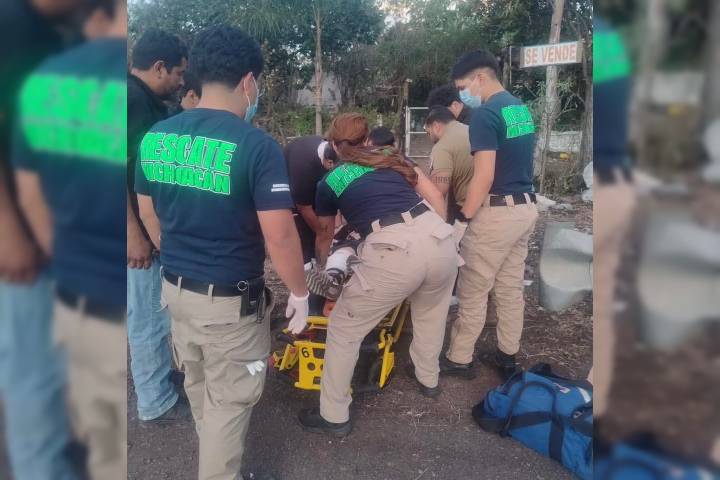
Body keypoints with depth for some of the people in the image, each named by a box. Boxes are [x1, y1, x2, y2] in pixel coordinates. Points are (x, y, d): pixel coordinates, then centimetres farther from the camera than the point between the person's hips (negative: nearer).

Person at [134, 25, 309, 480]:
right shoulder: (257, 145, -20)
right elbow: (279, 236, -21)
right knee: (229, 400, 14)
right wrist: (300, 293, -6)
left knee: (197, 383, 29)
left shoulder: (155, 136, -1)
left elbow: (148, 215, 10)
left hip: (175, 288, 7)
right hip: (231, 299, -7)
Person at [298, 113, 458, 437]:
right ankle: (428, 378, 54)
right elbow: (436, 198, 20)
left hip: (394, 250, -5)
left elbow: (326, 235, 36)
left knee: (344, 329, 15)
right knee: (430, 313, 34)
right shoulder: (394, 158, 26)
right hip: (439, 238, 5)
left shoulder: (330, 182, 20)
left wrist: (322, 263, 55)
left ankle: (334, 417, 26)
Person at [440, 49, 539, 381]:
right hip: (525, 208, 9)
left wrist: (463, 218, -14)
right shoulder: (521, 108, 13)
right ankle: (507, 356, 26)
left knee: (472, 292, 3)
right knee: (511, 288, 16)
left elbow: (484, 176, -22)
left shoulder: (485, 114, -15)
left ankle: (459, 359, 14)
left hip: (497, 213, -9)